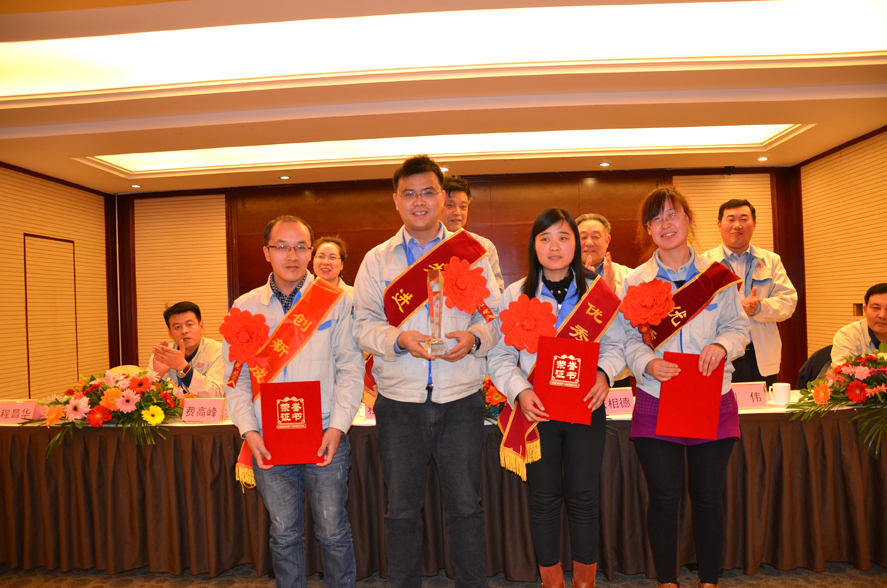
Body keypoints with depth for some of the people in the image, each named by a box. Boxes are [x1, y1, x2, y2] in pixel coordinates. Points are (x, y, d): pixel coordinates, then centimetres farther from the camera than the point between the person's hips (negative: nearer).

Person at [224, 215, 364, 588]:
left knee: (333, 531, 6)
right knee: (284, 533, 13)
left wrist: (337, 425, -11)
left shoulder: (335, 301, 0)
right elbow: (236, 377, 7)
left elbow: (351, 368, -2)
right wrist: (249, 431, -4)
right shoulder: (245, 307, 6)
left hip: (325, 436, -2)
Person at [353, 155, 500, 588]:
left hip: (461, 397, 0)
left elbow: (494, 314, 4)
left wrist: (474, 337, -16)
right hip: (399, 399, 1)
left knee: (465, 504, 7)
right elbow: (364, 324, 2)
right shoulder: (377, 259, 8)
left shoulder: (472, 252, 6)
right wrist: (398, 339, -16)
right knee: (401, 508, 10)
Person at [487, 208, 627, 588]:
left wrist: (604, 373, -14)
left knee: (584, 497, 8)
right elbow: (500, 356, -1)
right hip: (536, 409, 0)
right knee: (544, 499, 8)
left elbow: (615, 345, 6)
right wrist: (520, 391, -17)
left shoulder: (597, 292, 5)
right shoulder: (515, 295, 2)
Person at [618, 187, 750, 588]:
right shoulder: (635, 282, 3)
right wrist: (647, 363, -19)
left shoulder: (718, 276, 6)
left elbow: (738, 327, 7)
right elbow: (628, 339, 0)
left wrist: (722, 345, -15)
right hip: (656, 404, -1)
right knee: (664, 498, 4)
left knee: (708, 496, 9)